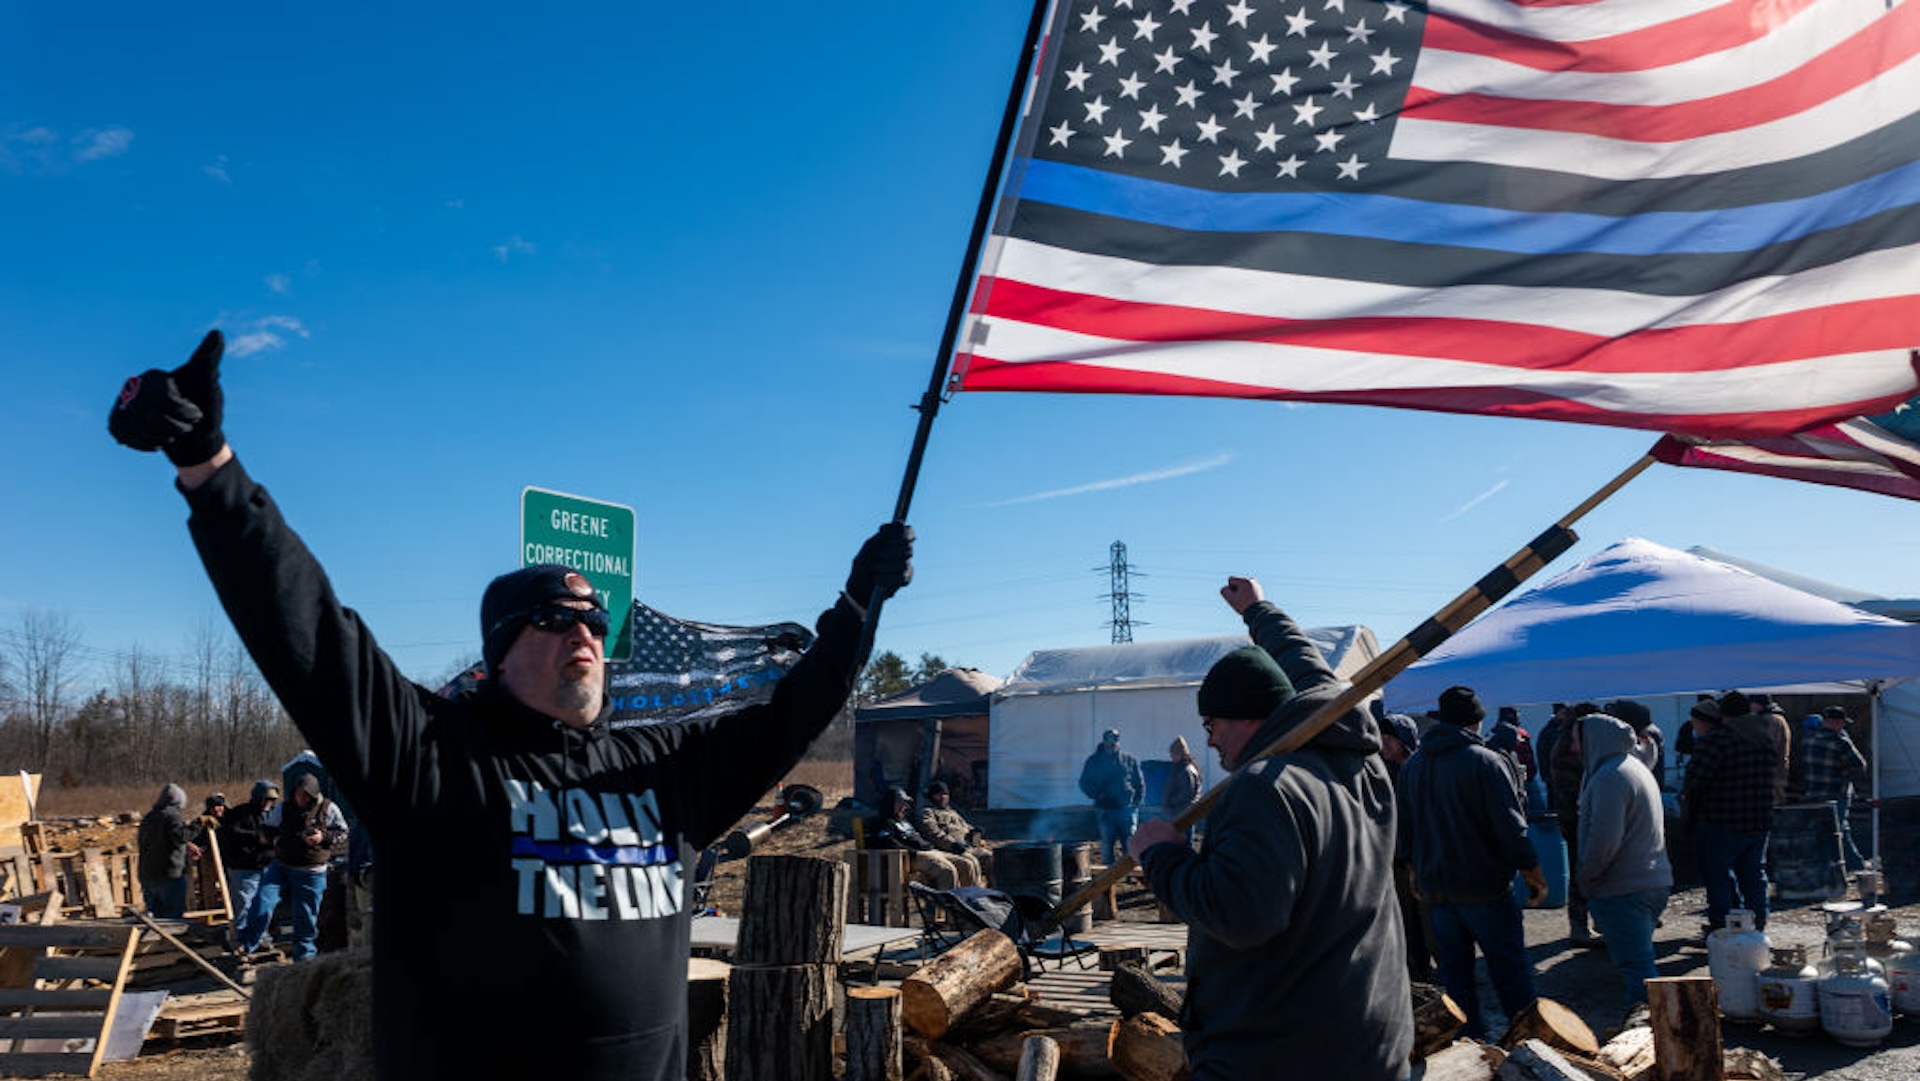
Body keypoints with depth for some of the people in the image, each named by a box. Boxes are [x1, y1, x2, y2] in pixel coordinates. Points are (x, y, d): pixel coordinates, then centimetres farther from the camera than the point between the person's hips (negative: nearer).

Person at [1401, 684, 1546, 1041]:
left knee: (1454, 971, 12)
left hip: (1435, 888, 5)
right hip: (1485, 887, -5)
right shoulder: (1488, 762, -14)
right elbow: (1512, 828, -14)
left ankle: (1470, 1040, 17)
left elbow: (1404, 828, 14)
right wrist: (1534, 875, -3)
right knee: (1511, 970, 4)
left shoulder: (1411, 765, 5)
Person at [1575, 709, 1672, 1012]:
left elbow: (1605, 839, -24)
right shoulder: (1636, 766, 16)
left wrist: (1584, 876, -9)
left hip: (1624, 890, -10)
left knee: (1634, 966, -9)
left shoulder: (1610, 776, -18)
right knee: (1641, 962, 20)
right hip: (1653, 882, 10)